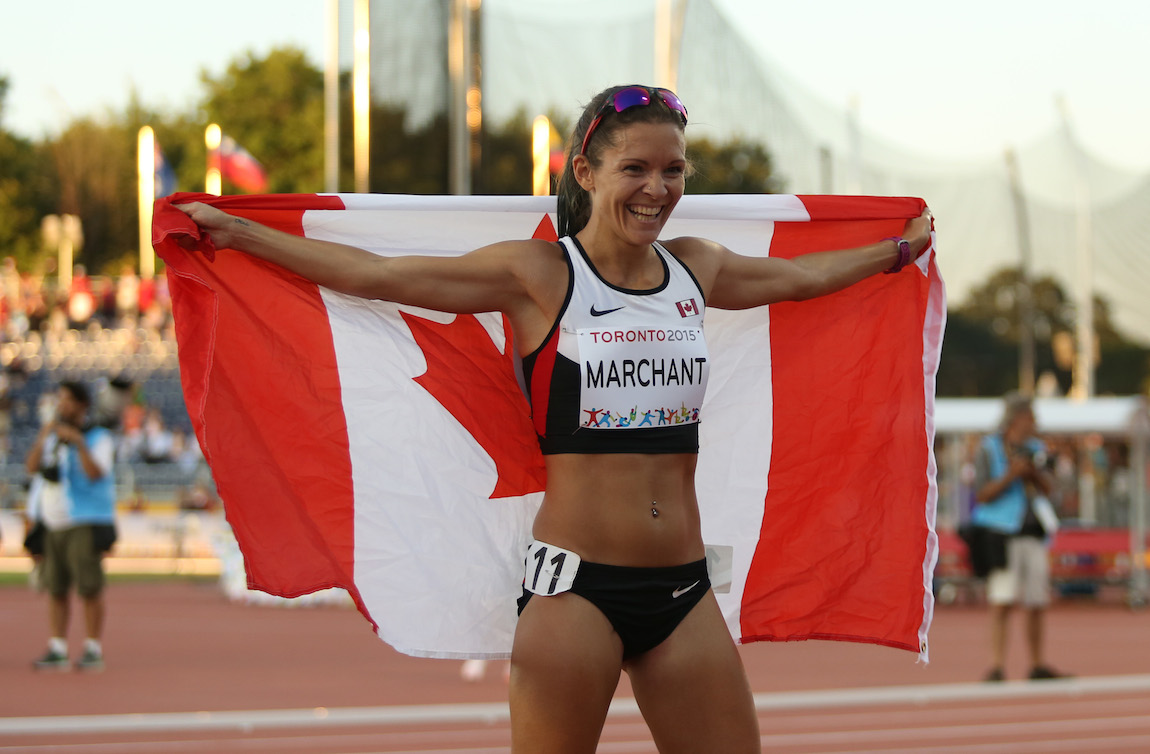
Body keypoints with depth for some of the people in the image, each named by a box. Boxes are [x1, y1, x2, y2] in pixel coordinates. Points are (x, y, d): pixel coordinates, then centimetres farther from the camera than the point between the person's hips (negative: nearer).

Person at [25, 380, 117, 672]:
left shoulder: (98, 438, -2)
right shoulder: (54, 437, 16)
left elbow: (95, 473, -18)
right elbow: (31, 467, 3)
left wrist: (78, 441, -24)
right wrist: (42, 438, -10)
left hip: (86, 524, -6)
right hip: (55, 525, 6)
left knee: (89, 588, -7)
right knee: (55, 589, 4)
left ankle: (94, 649, -2)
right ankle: (57, 650, 7)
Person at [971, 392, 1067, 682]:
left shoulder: (1034, 449, 14)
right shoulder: (989, 449, -2)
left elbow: (1048, 489, 14)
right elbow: (982, 494, -7)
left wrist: (1035, 473, -6)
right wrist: (1010, 476, -19)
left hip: (1034, 533, 6)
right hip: (1002, 534, -6)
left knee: (1039, 602, 6)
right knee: (1002, 601, -13)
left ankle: (1038, 665, 15)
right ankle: (997, 666, -13)